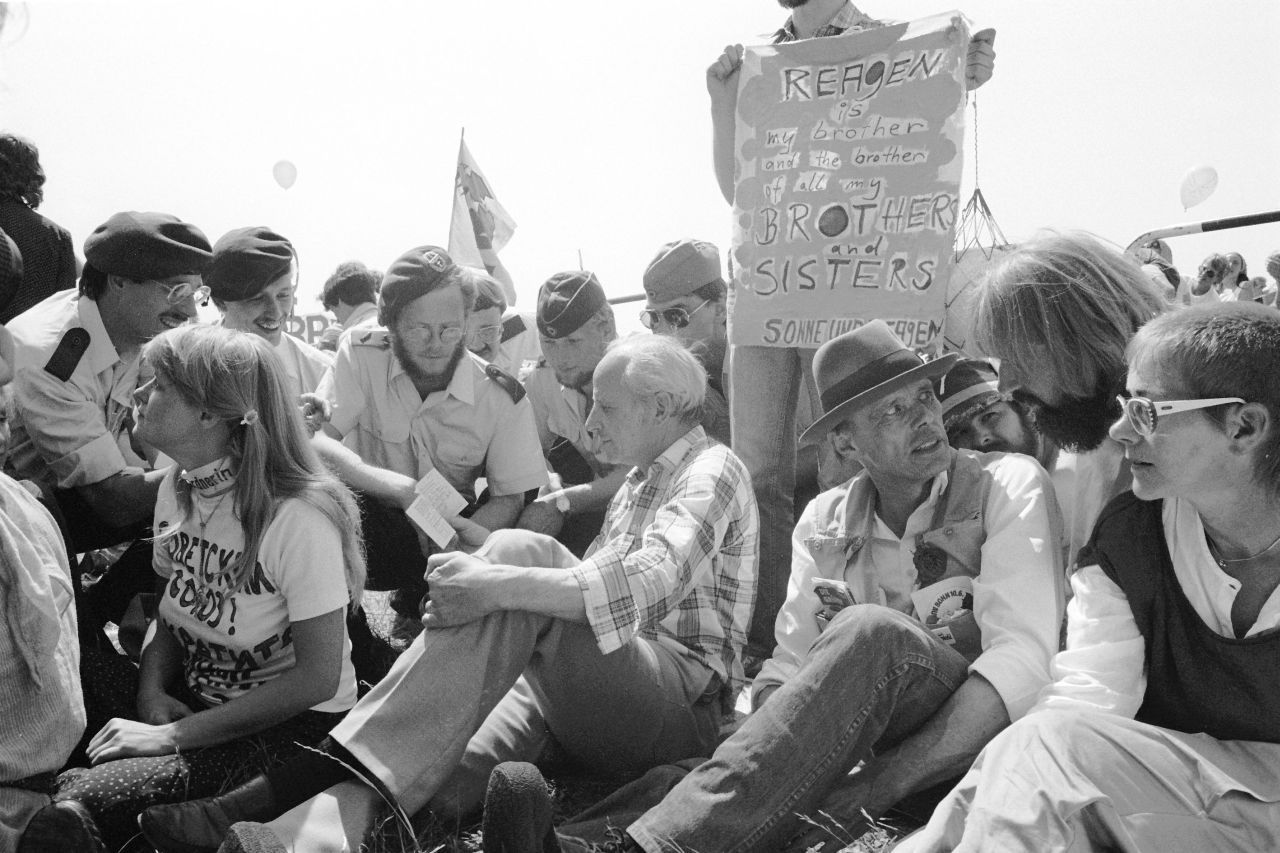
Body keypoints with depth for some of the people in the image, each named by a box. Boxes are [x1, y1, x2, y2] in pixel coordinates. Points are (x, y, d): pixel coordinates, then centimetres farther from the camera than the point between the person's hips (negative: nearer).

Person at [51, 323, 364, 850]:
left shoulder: (299, 517, -23)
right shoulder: (176, 489, 2)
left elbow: (318, 678, -20)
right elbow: (170, 614, 12)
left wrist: (175, 735, -19)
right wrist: (153, 693, -9)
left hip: (295, 723, -6)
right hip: (190, 702, 7)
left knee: (83, 803, -23)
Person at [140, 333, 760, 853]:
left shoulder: (712, 470, -3)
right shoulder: (640, 481, 27)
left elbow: (650, 582, -24)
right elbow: (588, 587, 18)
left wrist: (500, 584, -34)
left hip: (682, 705, -8)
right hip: (603, 688, 8)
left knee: (520, 553, -28)